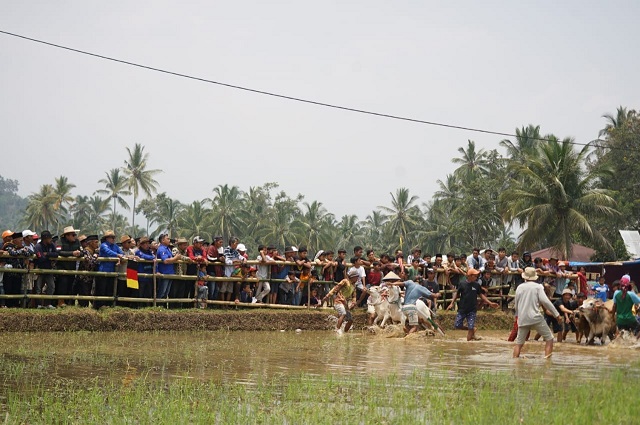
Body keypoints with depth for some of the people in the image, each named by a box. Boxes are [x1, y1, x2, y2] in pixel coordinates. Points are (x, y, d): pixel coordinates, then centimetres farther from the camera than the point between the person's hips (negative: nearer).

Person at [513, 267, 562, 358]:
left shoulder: (519, 287, 11)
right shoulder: (538, 287, 0)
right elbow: (545, 301, -11)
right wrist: (556, 314, -9)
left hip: (522, 319, 4)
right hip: (535, 317, -4)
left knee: (519, 343, 13)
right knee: (549, 338, 5)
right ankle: (547, 359, -6)